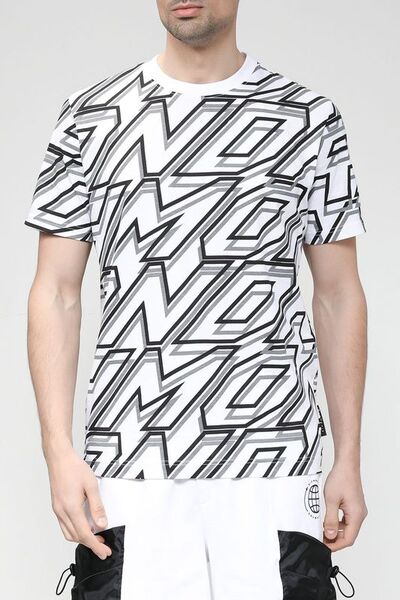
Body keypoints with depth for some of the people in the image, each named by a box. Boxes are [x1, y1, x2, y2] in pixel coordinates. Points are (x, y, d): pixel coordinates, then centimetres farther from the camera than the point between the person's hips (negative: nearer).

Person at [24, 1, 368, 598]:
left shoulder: (308, 118, 7)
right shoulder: (89, 117, 7)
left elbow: (338, 294, 8)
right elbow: (57, 292, 5)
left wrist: (349, 459, 4)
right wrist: (59, 452, -5)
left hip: (273, 467, 0)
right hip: (126, 473, 0)